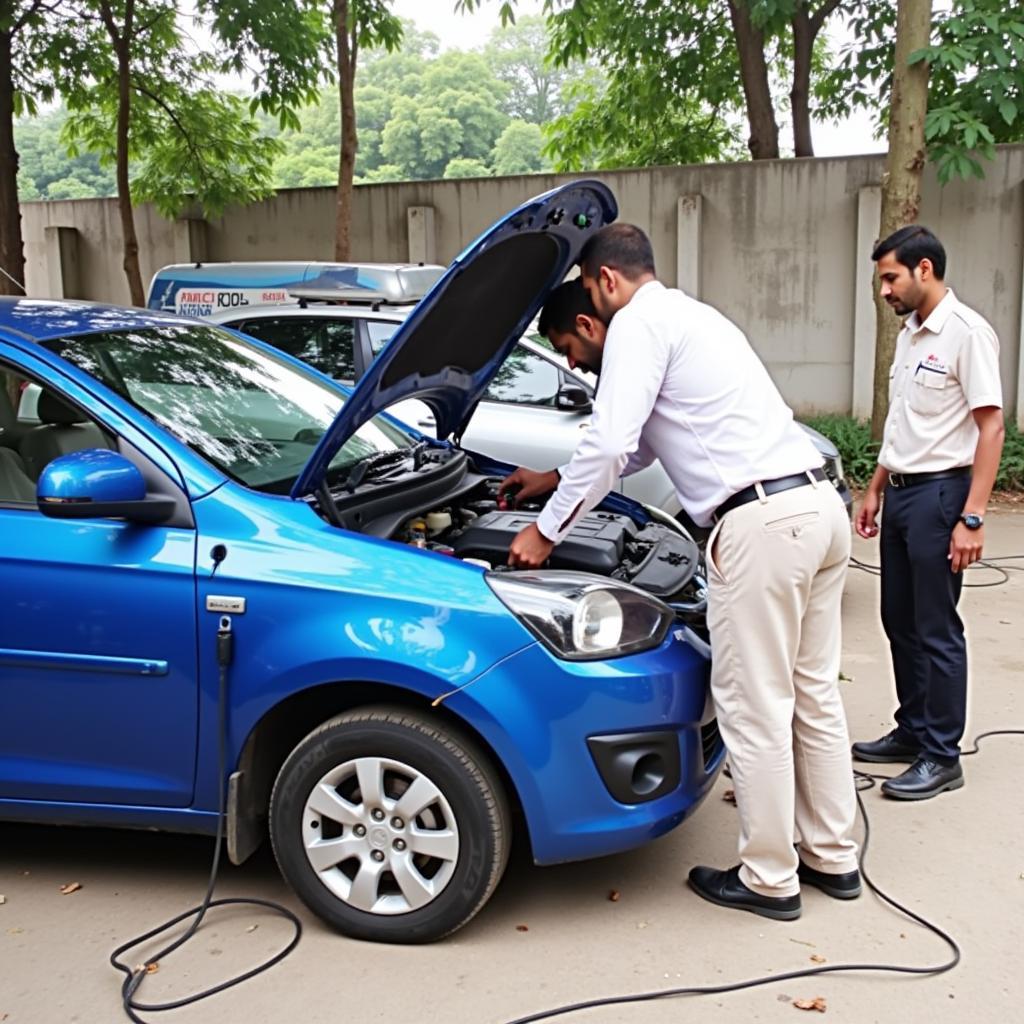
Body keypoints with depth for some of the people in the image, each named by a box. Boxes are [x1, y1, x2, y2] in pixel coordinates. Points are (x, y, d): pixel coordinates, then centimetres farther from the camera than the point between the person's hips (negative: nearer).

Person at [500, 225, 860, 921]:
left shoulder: (640, 322, -3)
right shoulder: (691, 317, 27)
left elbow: (609, 443, -13)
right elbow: (640, 445, 34)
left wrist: (547, 531, -2)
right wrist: (557, 481, 37)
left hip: (762, 521, -10)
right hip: (820, 502, 10)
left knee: (754, 706, 2)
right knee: (813, 693, 17)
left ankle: (769, 879, 16)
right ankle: (833, 857, 30)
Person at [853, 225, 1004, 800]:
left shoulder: (967, 333, -13)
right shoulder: (910, 334, 14)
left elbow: (991, 427, -16)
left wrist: (972, 517, -21)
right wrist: (876, 490, 20)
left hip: (939, 493, -9)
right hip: (901, 492, 9)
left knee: (937, 629, -2)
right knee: (901, 621, 15)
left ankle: (942, 757, 9)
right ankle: (913, 731, 28)